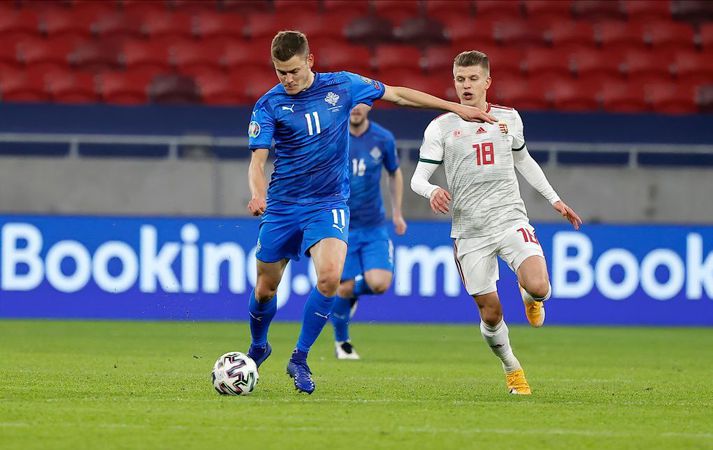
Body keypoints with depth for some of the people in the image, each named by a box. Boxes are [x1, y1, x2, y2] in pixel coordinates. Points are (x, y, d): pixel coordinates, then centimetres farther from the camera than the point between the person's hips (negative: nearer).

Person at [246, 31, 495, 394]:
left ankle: (299, 359, -10)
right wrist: (257, 194, -34)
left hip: (328, 204, 0)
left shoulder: (341, 86, -2)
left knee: (329, 276, -24)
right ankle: (258, 347, 38)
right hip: (281, 206, 0)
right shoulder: (269, 105, -6)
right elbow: (257, 161, -12)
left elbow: (398, 94, 8)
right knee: (266, 287, 6)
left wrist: (455, 107, 9)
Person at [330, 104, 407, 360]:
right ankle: (341, 343, 22)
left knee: (379, 284, -15)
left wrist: (397, 213, 15)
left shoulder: (383, 139, -2)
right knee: (344, 289, -4)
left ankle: (357, 287, 22)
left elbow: (395, 174, 15)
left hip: (374, 227, 1)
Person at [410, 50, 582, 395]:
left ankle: (530, 298, 16)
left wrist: (554, 199, 24)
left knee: (538, 286, -23)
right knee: (490, 312, 0)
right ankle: (511, 369, 27)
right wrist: (432, 191, -24)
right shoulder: (440, 127, 1)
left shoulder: (508, 118, 9)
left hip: (510, 220, 1)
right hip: (469, 231, -1)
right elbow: (417, 178, -1)